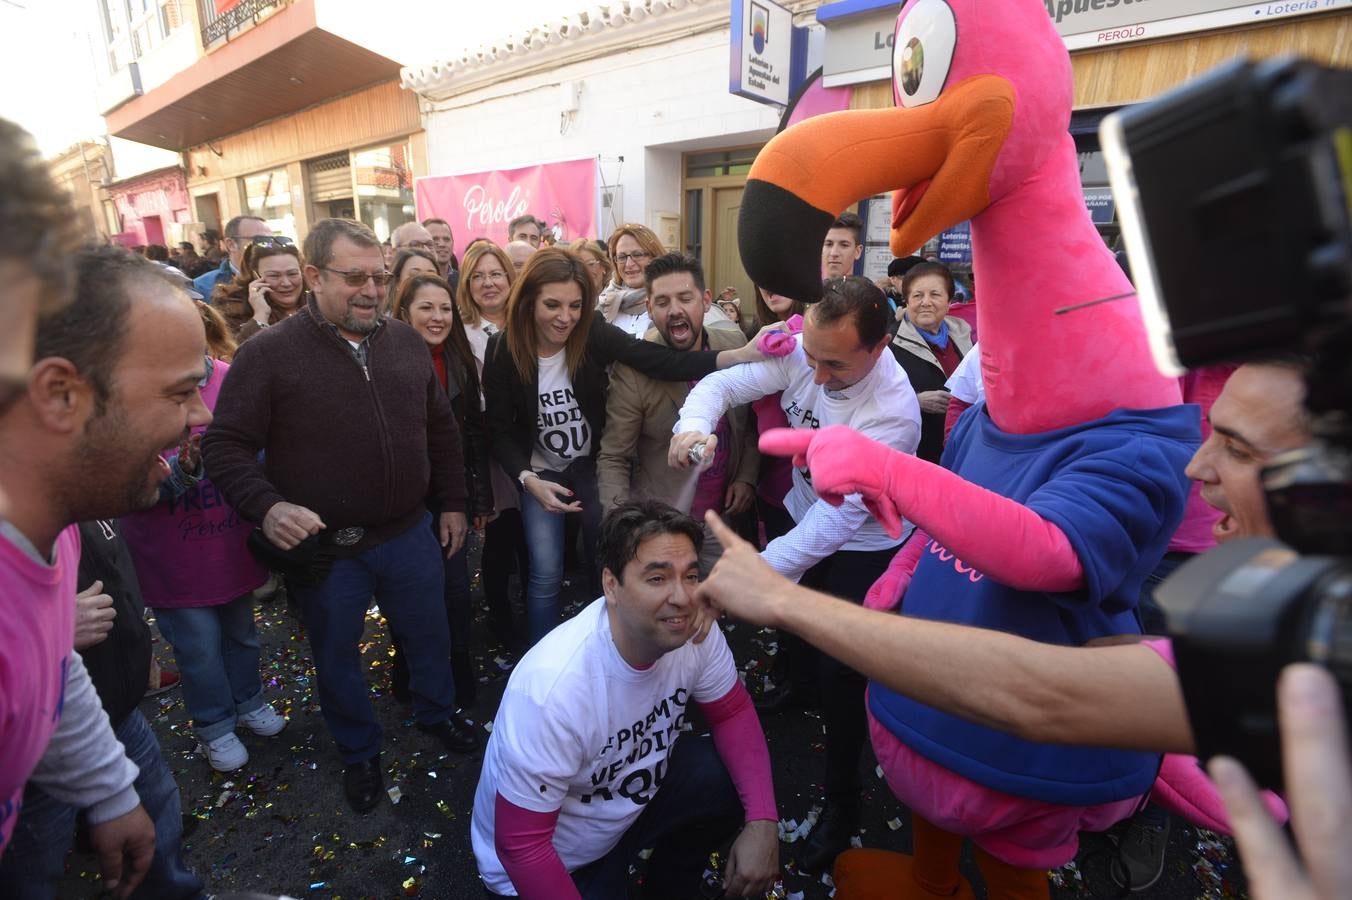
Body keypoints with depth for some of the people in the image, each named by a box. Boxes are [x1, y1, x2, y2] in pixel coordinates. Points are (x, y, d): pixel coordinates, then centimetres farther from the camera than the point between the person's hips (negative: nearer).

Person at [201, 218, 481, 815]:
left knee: (429, 637, 21)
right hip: (323, 548, -3)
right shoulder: (269, 353, -12)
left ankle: (437, 713, 49)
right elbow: (226, 445, -10)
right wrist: (267, 506, -26)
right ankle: (359, 752, 44)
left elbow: (440, 428, 9)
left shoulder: (405, 342, 1)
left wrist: (452, 503, 10)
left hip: (410, 534, 3)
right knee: (337, 658, 18)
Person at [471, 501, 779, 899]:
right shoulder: (551, 688, -37)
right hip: (546, 864, -4)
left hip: (635, 797, 5)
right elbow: (520, 843, -26)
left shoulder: (693, 629, -21)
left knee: (738, 780, -11)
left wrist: (762, 821, -18)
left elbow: (733, 713, -5)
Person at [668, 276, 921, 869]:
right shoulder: (801, 350, -20)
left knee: (839, 670, -1)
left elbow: (837, 517, -38)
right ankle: (799, 684, 62)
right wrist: (694, 425, -41)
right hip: (802, 512, 6)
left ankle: (841, 800, 25)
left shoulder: (892, 412, -35)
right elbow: (725, 383, -17)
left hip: (860, 545, -5)